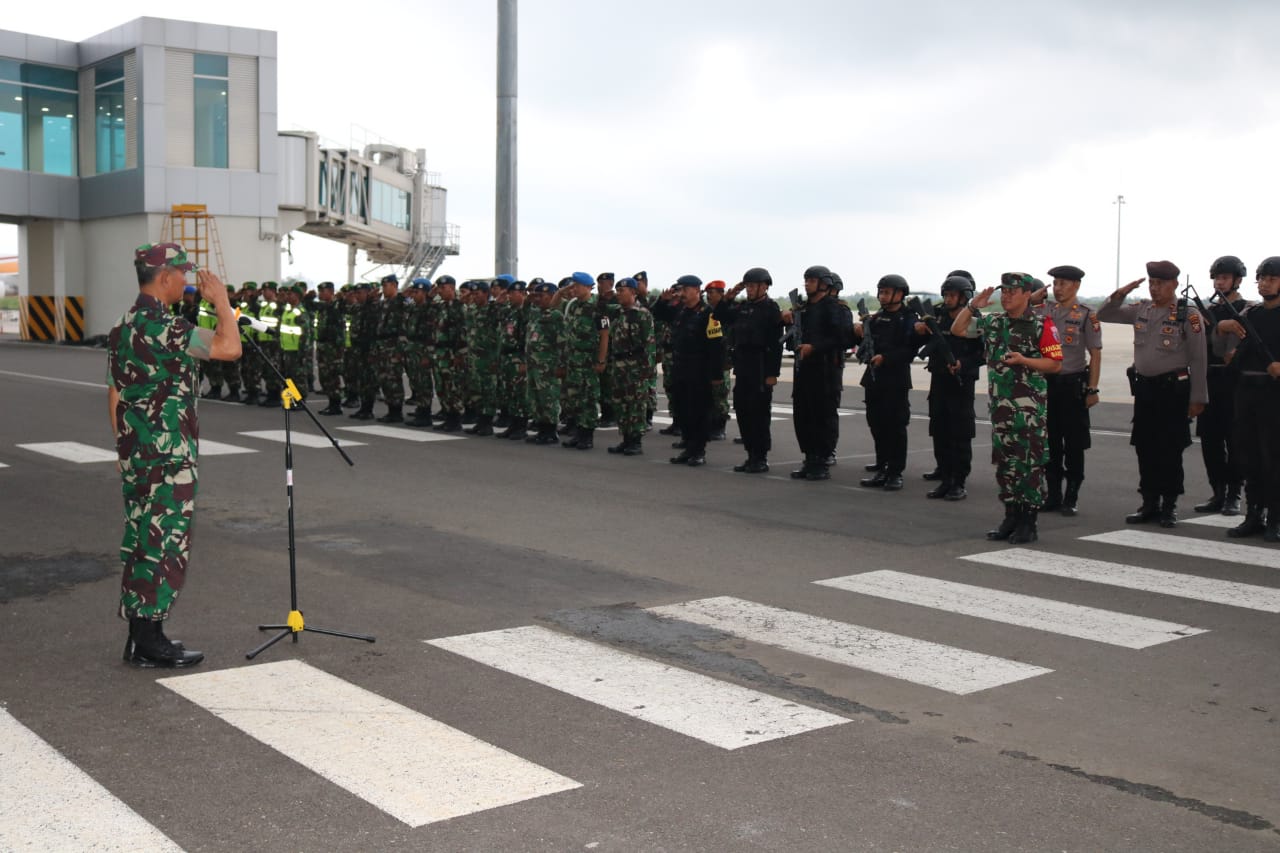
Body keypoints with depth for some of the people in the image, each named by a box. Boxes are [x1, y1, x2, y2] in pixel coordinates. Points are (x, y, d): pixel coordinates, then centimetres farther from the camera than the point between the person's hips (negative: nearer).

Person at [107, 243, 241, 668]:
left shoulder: (122, 327, 12)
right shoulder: (164, 326, -18)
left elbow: (115, 393, 16)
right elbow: (229, 347, -23)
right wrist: (221, 301, -9)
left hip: (134, 453, 9)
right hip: (168, 457, -9)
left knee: (141, 542, 13)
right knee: (165, 543, -3)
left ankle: (139, 635, 20)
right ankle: (151, 641, 3)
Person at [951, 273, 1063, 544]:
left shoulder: (1041, 324, -5)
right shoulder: (993, 323, 11)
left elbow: (1055, 363, -7)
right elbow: (958, 329, 18)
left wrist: (1024, 361, -20)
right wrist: (973, 307, 4)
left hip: (1030, 407, -6)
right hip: (1000, 404, 6)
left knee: (1030, 465, -3)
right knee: (1005, 463, 11)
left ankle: (1028, 523, 3)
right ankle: (1011, 518, 20)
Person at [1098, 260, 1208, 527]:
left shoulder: (1189, 315, -6)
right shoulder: (1140, 310, 9)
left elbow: (1199, 359, -7)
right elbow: (1104, 315, 15)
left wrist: (1198, 398, -9)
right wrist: (1120, 295, -3)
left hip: (1173, 388, -5)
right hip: (1144, 387, 5)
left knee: (1170, 450, 1)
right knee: (1145, 448, 9)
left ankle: (1169, 507, 11)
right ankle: (1150, 504, 19)